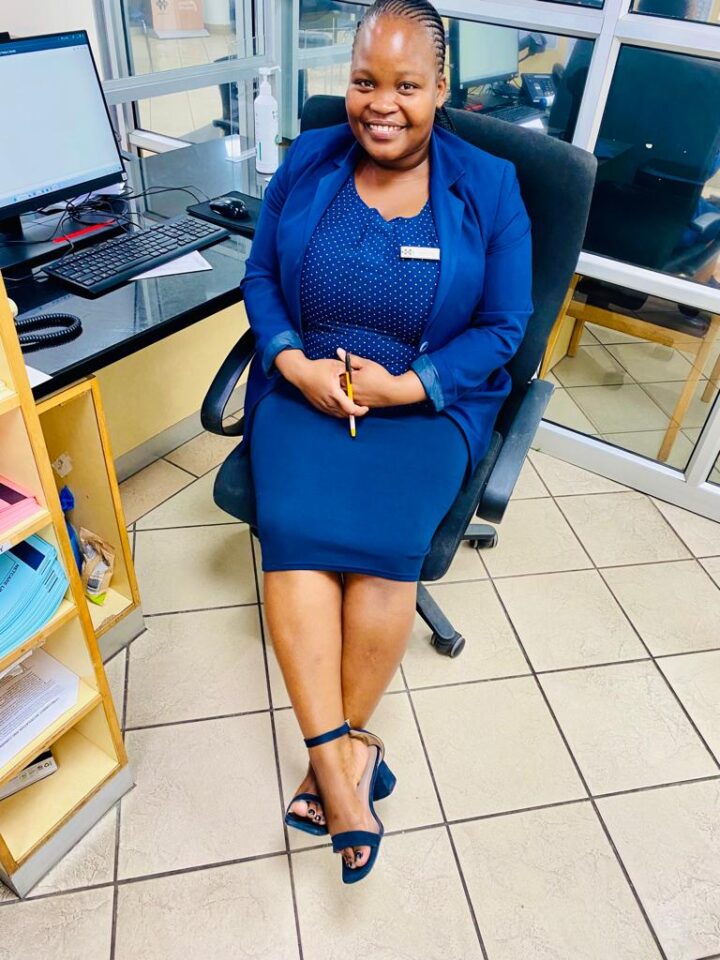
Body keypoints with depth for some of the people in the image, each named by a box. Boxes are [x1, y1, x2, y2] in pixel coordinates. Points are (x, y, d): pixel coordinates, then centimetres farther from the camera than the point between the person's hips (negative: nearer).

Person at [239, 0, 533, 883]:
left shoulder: (488, 187, 1)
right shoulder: (307, 163, 7)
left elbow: (503, 327, -1)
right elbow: (260, 278, 9)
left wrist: (405, 385, -15)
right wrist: (292, 363, -11)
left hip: (426, 403, -1)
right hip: (305, 388, 2)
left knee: (384, 541, -26)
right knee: (294, 528, -26)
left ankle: (332, 754, -4)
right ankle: (347, 757, -17)